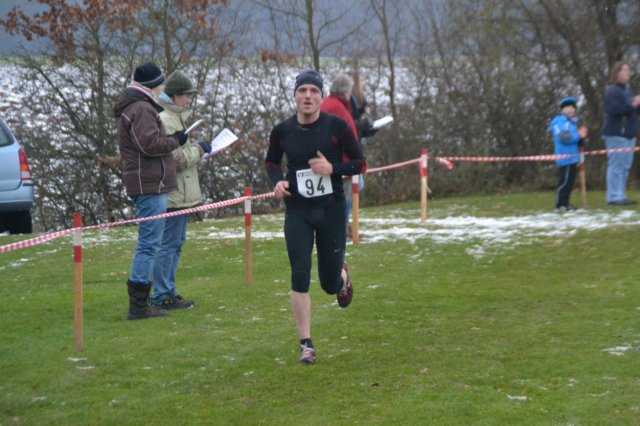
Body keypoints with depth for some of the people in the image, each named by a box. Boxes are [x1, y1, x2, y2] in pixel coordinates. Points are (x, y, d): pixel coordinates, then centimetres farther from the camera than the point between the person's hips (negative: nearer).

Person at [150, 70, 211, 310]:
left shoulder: (178, 118, 17)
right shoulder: (164, 121, -17)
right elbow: (175, 159, -22)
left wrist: (197, 151, 9)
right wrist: (198, 150, -11)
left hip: (181, 195, 11)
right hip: (172, 194, -11)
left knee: (176, 242, 15)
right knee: (168, 244, -6)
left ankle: (168, 292, 22)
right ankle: (162, 295, -1)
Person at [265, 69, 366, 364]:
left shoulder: (337, 127, -9)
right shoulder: (282, 131, -2)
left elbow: (360, 163, -2)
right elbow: (271, 161, 16)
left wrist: (333, 168, -19)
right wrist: (277, 181, -5)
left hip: (331, 210, -1)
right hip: (297, 212, 1)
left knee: (330, 284, 7)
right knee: (300, 278, -9)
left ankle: (342, 276, 46)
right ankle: (306, 345, 1)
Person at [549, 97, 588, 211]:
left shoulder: (572, 122, 20)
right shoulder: (560, 121, -8)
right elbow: (563, 137, -21)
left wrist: (582, 136, 1)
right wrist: (578, 136, -16)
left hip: (573, 157, 9)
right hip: (565, 157, -9)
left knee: (570, 181, 12)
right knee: (565, 181, -11)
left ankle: (566, 203, 18)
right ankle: (560, 205, -10)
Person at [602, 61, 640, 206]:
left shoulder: (627, 90, 19)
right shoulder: (611, 91, -10)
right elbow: (612, 109, -24)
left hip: (628, 133, 9)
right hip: (616, 134, -9)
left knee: (625, 166, 8)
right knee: (616, 165, -10)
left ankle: (620, 195, 13)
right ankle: (614, 197, -10)